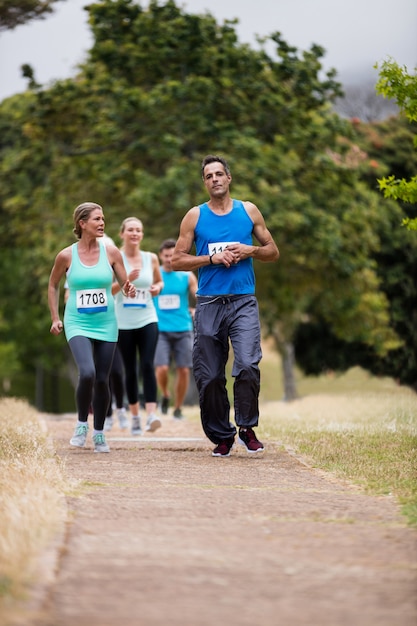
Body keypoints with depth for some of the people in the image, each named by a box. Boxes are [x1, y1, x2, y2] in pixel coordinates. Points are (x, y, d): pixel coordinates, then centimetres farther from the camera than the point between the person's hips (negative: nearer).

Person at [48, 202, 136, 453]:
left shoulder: (111, 252, -1)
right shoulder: (66, 256, -4)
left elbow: (124, 284, 6)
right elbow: (53, 285, 12)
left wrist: (129, 290, -17)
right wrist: (55, 318, 7)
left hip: (106, 325, 2)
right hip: (78, 325, -2)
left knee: (102, 380, 3)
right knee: (87, 373, -23)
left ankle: (99, 433, 21)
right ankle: (82, 424, 0)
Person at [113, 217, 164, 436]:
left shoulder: (151, 258, 6)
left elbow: (159, 281, 21)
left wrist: (157, 288, -2)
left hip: (147, 320, 1)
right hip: (124, 323, -1)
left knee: (148, 365, -14)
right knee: (130, 370, 4)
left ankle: (151, 414, -21)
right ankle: (135, 416, 17)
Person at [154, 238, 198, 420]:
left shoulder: (187, 276, 5)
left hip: (183, 330, 1)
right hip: (160, 330, -1)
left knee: (183, 370, -2)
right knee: (162, 368, -14)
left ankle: (178, 408, 13)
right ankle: (165, 396, 15)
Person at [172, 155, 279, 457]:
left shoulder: (249, 211, 9)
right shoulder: (195, 216, 6)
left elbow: (272, 251, 14)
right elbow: (178, 259, 3)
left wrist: (249, 251, -5)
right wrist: (212, 258, -9)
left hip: (244, 301, -1)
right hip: (209, 303, 1)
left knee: (248, 366, -18)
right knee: (209, 376, 2)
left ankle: (247, 428, -3)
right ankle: (221, 436, 14)